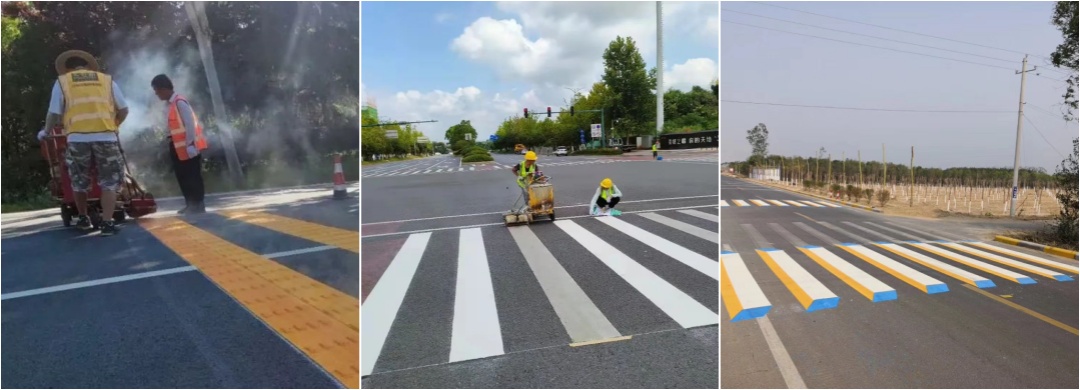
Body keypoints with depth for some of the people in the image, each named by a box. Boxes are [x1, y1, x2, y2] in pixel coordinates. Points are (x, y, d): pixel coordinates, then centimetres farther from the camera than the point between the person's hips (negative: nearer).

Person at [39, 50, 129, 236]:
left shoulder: (62, 81, 14)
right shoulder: (107, 80, 15)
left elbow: (54, 113, 10)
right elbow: (123, 110, 12)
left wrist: (46, 131, 28)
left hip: (77, 137, 0)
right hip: (106, 136, 0)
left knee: (79, 181, 18)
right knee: (109, 182, 5)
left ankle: (83, 219, 29)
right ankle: (107, 223, -4)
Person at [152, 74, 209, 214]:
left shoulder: (180, 102, -15)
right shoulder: (170, 104, 13)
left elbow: (190, 124, -20)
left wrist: (190, 145, -22)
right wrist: (170, 137, 9)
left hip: (189, 147, -10)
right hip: (179, 148, 10)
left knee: (193, 177, -3)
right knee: (183, 177, 12)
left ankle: (198, 205, 5)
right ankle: (190, 205, 20)